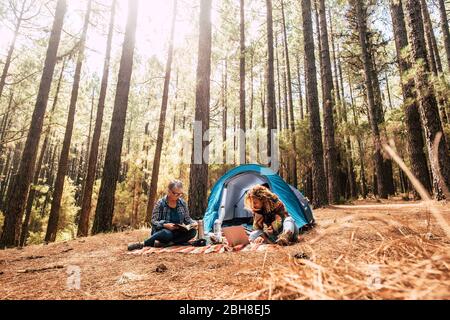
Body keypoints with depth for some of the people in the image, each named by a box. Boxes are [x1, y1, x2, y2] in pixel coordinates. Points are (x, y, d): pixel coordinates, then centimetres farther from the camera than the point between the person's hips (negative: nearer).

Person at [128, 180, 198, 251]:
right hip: (162, 231, -4)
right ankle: (142, 244, -21)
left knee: (193, 231, -27)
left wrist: (193, 223, -13)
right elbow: (153, 221, -11)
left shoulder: (182, 203, 3)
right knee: (166, 233, -40)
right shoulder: (160, 203, -8)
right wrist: (165, 225, -30)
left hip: (177, 233, 4)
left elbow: (187, 219, 10)